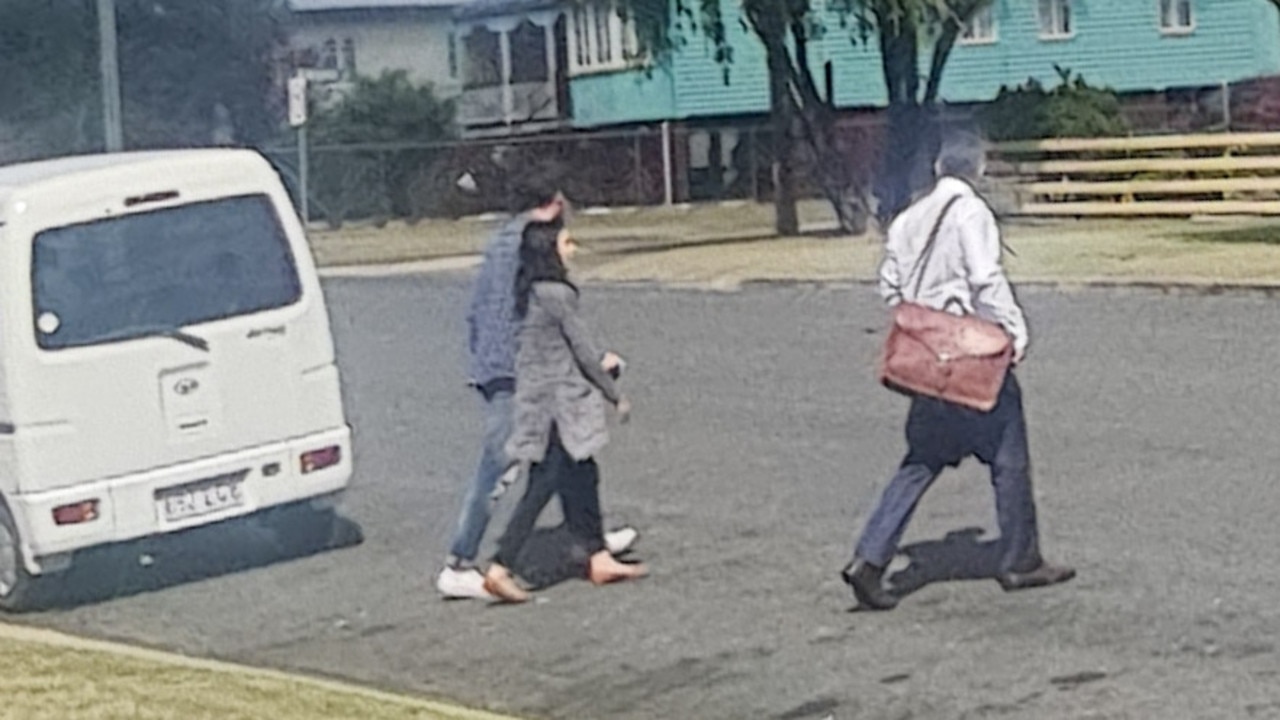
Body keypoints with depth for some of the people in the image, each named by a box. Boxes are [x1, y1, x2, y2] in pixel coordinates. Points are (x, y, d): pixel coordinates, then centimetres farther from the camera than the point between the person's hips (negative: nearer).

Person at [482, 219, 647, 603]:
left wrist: (599, 358, 12)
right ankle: (500, 568, -6)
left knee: (581, 477, 15)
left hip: (538, 400, 9)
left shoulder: (529, 293, 9)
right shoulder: (556, 294, -18)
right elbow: (582, 350, -13)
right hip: (558, 402, -9)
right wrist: (615, 395, -4)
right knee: (542, 487, -5)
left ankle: (599, 558, 22)